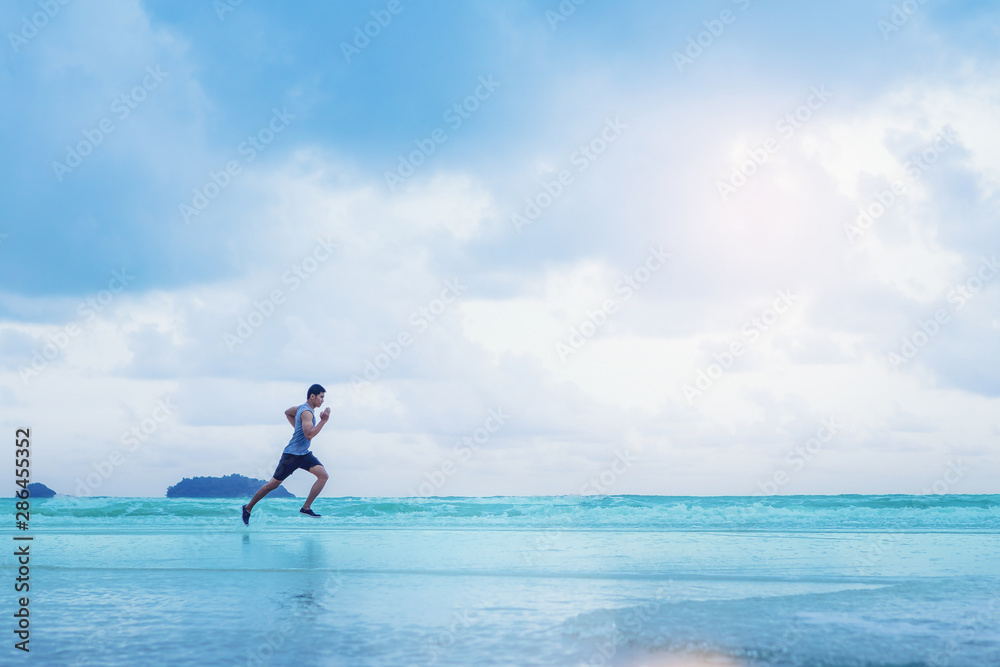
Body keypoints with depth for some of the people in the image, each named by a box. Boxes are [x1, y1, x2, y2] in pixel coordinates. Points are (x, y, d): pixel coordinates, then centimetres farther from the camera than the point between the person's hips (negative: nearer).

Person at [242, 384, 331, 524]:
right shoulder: (307, 412, -19)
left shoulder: (303, 408, 11)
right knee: (274, 484, 0)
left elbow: (287, 412, 30)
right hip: (292, 455, -9)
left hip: (304, 454, 9)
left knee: (324, 476, -9)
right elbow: (309, 435, -30)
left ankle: (306, 508, -7)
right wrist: (323, 421, -27)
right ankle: (248, 508, 16)